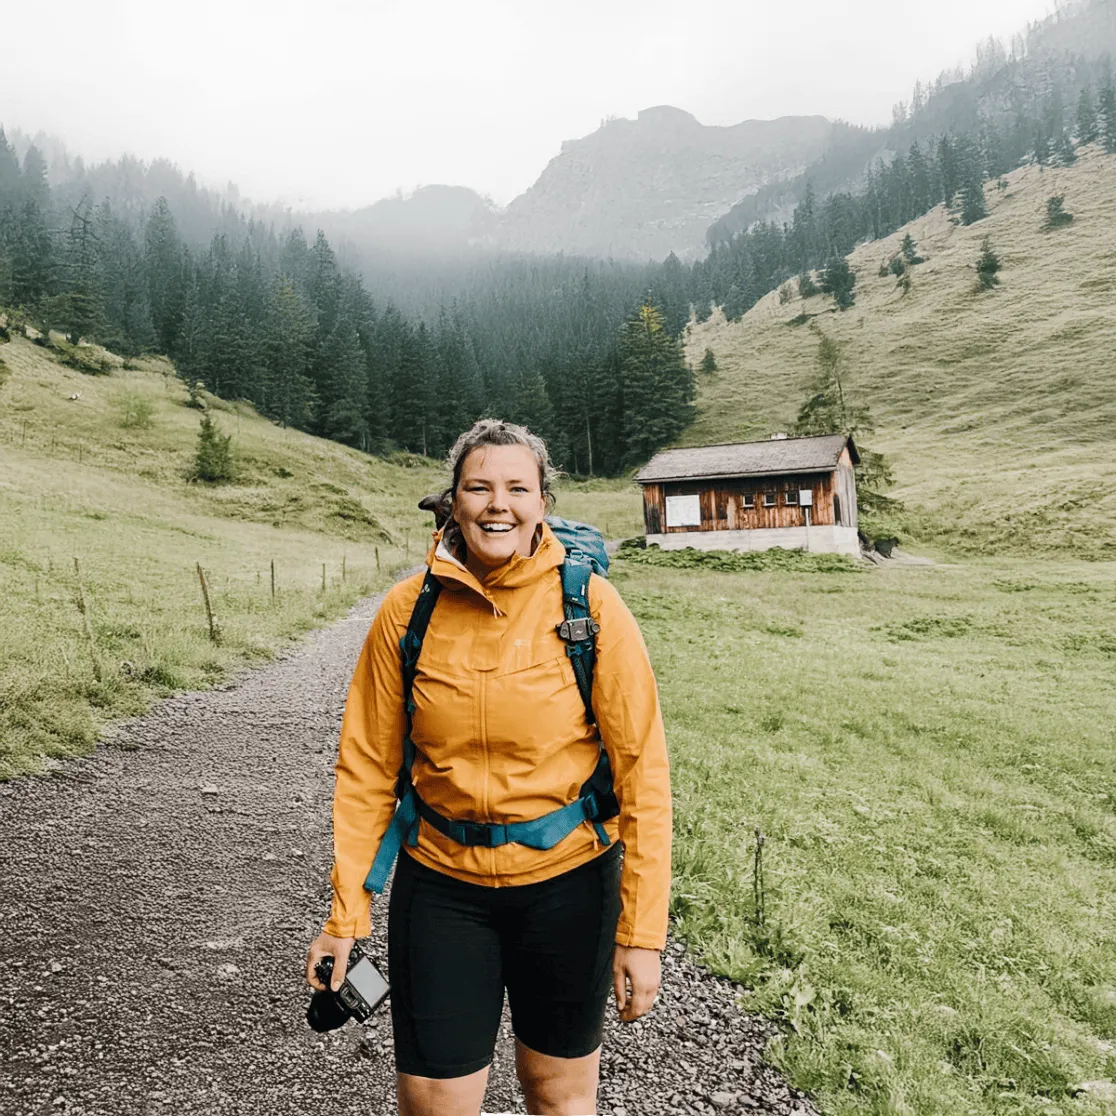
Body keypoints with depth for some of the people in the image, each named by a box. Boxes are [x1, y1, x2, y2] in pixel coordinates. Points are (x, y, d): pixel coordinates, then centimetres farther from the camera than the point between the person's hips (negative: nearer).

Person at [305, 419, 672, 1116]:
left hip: (568, 881, -1)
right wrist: (347, 913, -2)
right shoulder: (408, 609, -7)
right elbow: (368, 767, -1)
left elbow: (642, 769, -11)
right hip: (440, 883, 1)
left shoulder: (590, 605, -12)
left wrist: (642, 932, -12)